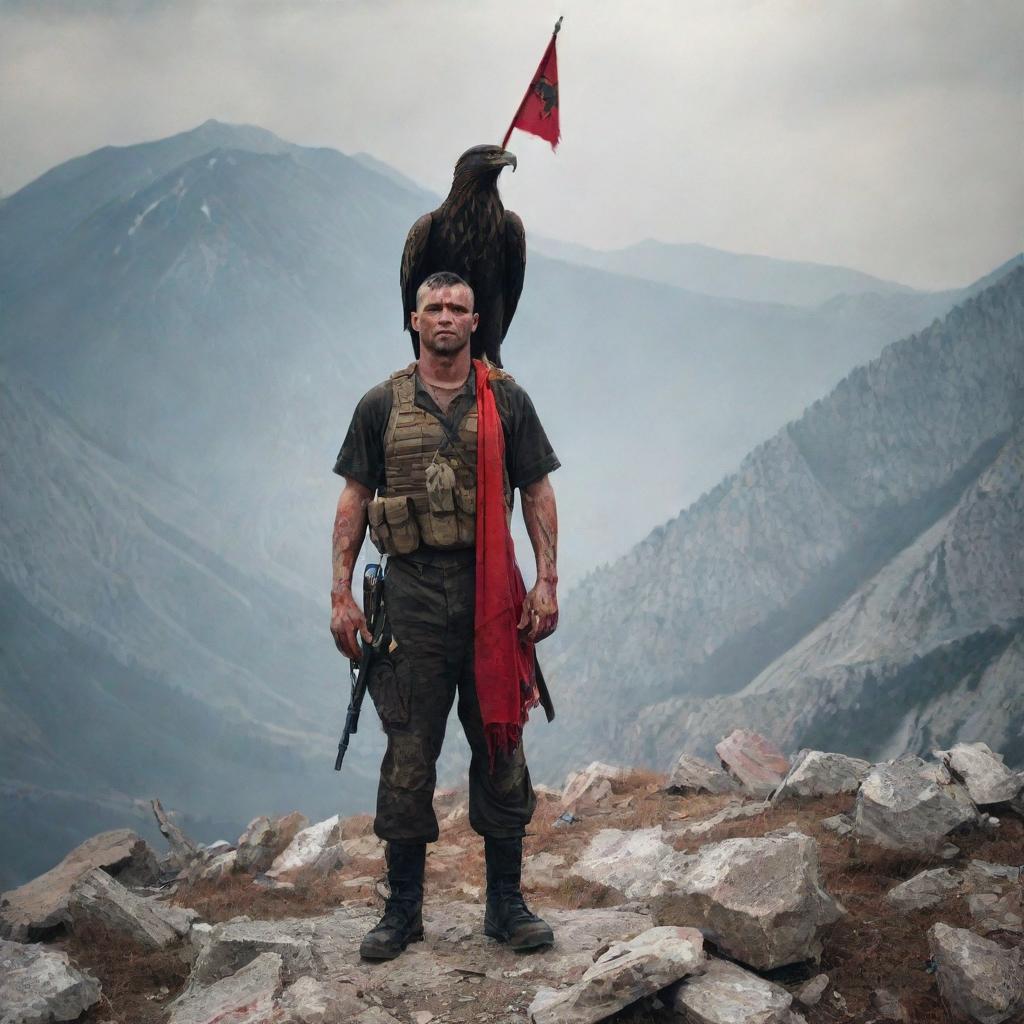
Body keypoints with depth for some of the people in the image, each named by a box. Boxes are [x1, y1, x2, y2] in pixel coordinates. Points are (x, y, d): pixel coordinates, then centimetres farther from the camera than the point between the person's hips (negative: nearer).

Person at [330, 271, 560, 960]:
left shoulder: (506, 400, 6)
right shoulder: (382, 405, 7)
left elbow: (537, 493, 7)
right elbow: (355, 500, 8)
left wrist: (548, 581, -2)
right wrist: (342, 594, 1)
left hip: (493, 594, 0)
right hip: (412, 597, 0)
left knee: (500, 747, 5)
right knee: (409, 755, 3)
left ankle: (506, 903, 15)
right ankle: (404, 908, 13)